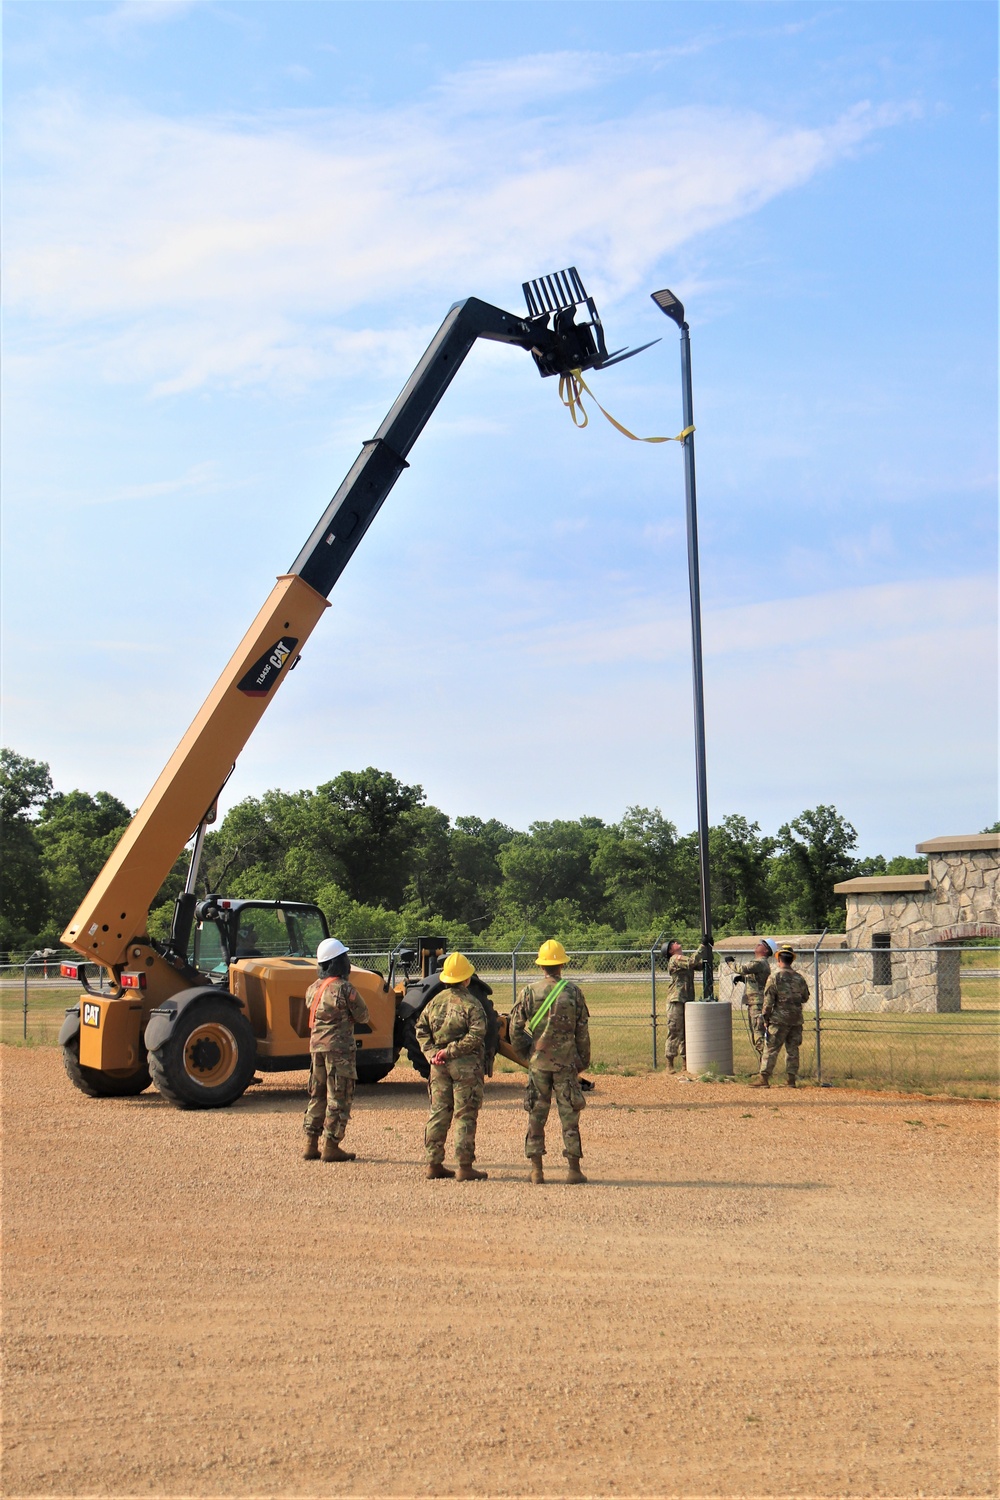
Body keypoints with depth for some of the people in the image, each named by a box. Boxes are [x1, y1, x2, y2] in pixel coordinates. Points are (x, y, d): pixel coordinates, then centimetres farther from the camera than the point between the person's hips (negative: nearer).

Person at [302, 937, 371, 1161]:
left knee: (317, 1096, 15)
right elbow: (363, 1017, -6)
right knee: (339, 1098, -1)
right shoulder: (345, 989, -13)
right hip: (339, 1048, -7)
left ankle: (311, 1145, 16)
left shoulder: (312, 989, 8)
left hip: (316, 1047, 7)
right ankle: (331, 1147, -2)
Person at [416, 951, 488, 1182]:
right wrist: (452, 1050, -14)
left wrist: (431, 1052, -1)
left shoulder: (435, 1001, 8)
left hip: (439, 1066, 6)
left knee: (438, 1113, 12)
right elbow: (476, 1034, -20)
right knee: (464, 1116, -2)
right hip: (465, 1065, -6)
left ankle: (434, 1163, 15)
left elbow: (421, 1029, 8)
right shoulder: (470, 1003, -11)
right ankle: (465, 1167, -1)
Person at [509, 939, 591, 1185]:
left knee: (536, 1116, 7)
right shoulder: (574, 992, -3)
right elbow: (582, 1031, 1)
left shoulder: (529, 992, -2)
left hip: (538, 1062, 1)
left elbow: (515, 1028, -1)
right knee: (569, 1115, 5)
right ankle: (573, 1169, 6)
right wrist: (583, 1061, 12)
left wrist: (525, 1054, 14)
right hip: (566, 1062, -1)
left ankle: (536, 1170, 7)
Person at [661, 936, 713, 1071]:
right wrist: (702, 946, -20)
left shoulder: (686, 960, 19)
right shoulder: (674, 959, -7)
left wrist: (709, 947, 4)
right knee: (674, 1032, -6)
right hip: (676, 1001, -8)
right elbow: (692, 962, -22)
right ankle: (670, 1063, -3)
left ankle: (686, 1063, 15)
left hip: (688, 1000, 8)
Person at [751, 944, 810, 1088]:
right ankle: (791, 1078, 11)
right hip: (796, 1019, 4)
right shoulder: (799, 978, 6)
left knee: (771, 1049, -3)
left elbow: (768, 1000, -9)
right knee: (792, 1049, 10)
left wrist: (765, 1018, -2)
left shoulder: (775, 977, -8)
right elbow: (805, 997, 16)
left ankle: (764, 1078, -6)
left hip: (779, 1018, -4)